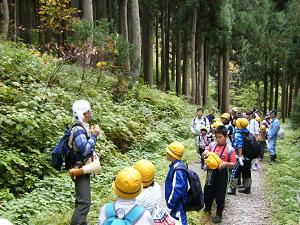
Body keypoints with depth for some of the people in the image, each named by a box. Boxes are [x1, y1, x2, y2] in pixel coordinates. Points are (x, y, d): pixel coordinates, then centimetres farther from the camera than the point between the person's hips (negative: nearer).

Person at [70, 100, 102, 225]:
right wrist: (94, 135, -21)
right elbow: (85, 149, -28)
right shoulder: (78, 129, -23)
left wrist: (93, 134, 6)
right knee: (84, 202, -14)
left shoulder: (82, 127, 8)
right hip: (80, 169, -11)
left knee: (81, 200, 23)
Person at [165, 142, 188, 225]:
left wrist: (169, 206, -19)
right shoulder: (178, 165, 1)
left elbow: (177, 190, -28)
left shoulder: (177, 169, -28)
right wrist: (169, 203, 19)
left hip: (177, 206, -9)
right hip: (176, 203, 9)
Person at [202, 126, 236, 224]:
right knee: (208, 191, 17)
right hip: (211, 172, 4)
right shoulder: (212, 145, -3)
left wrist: (226, 164, -27)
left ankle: (219, 214, 26)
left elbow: (233, 164, -9)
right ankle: (207, 208, 43)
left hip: (222, 174, -3)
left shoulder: (230, 149, -13)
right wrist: (205, 154, -13)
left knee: (220, 194, 8)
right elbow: (204, 156, 9)